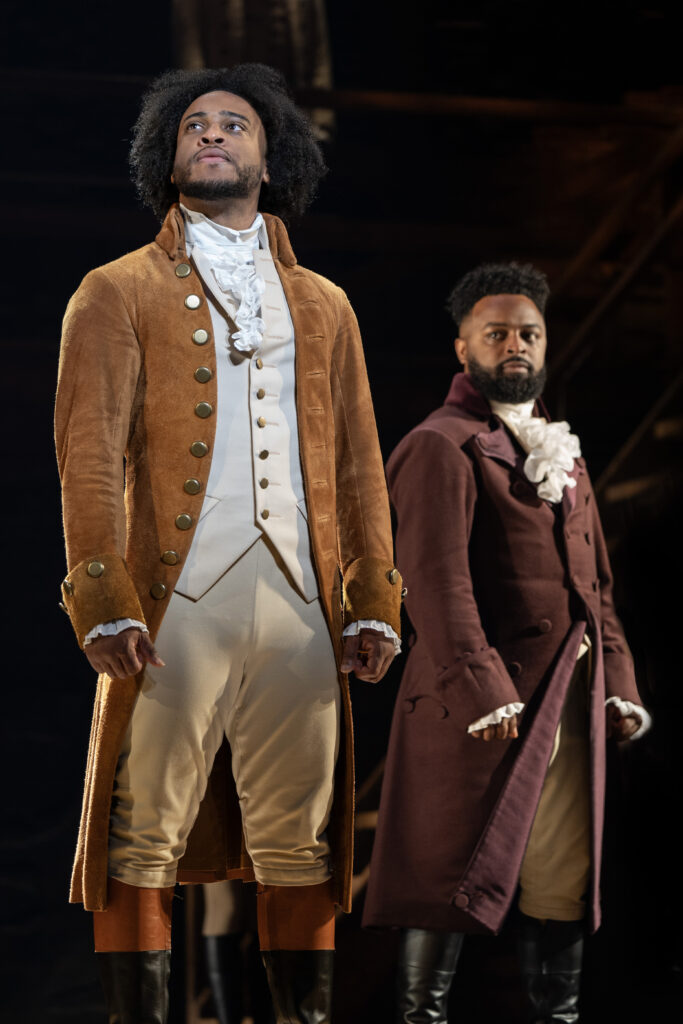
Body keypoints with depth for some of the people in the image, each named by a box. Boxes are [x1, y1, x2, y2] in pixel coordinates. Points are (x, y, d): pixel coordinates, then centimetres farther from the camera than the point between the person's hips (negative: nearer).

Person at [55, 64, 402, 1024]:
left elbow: (358, 465, 17)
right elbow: (89, 454, -1)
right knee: (145, 846, -3)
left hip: (299, 610, 3)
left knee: (301, 850, 5)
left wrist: (374, 603, 6)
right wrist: (105, 603, -12)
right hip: (173, 607, -3)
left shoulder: (323, 306, 20)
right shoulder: (118, 293, 9)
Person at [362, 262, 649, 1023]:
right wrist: (481, 691, -24)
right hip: (486, 702, -8)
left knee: (564, 877, 9)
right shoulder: (441, 448, -6)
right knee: (459, 874, -5)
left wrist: (617, 684, 13)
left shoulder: (559, 453, 22)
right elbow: (438, 580, -16)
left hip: (570, 703, 8)